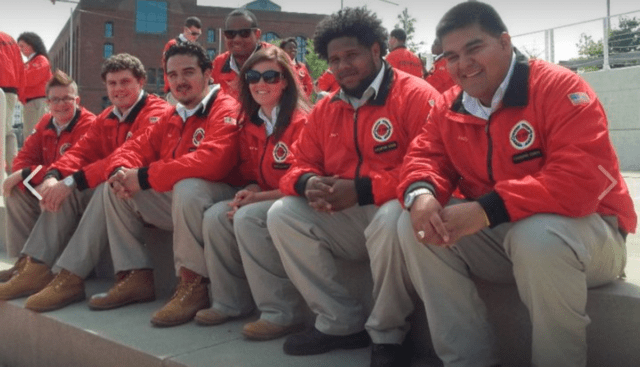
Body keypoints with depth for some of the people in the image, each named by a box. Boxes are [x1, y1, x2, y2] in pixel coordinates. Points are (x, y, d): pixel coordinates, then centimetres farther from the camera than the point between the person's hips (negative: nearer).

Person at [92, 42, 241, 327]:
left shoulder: (225, 110, -11)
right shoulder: (173, 117, 17)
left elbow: (211, 160, -29)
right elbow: (137, 147, 15)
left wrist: (144, 177, -23)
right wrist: (122, 171, -12)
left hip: (215, 201, -8)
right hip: (174, 202, 8)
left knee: (187, 188, -38)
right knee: (114, 189, 4)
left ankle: (192, 285, -22)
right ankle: (135, 277, 5)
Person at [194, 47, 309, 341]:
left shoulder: (301, 122, -16)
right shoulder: (250, 124, 8)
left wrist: (258, 198, -20)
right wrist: (250, 193, -9)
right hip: (263, 200, 8)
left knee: (247, 218, -29)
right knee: (215, 215, -11)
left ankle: (283, 314, -21)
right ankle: (230, 302, 2)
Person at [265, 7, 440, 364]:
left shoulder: (415, 96, -11)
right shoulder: (325, 110, 10)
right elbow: (300, 165, 12)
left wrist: (361, 190, -25)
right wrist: (309, 184, -15)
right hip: (344, 221, 6)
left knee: (391, 219, -38)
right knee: (282, 214, -9)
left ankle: (387, 333, -12)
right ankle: (341, 322, -3)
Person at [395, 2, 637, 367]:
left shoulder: (560, 88, -18)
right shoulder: (449, 106, 3)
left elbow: (582, 181, -29)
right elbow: (426, 157, 4)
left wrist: (486, 210, -34)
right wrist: (421, 193, -22)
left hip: (584, 228, -5)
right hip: (498, 234, 6)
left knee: (538, 238, -39)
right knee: (413, 226, -13)